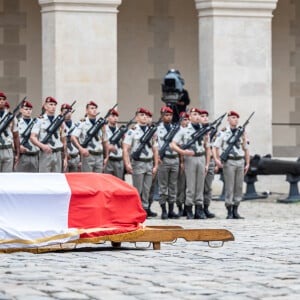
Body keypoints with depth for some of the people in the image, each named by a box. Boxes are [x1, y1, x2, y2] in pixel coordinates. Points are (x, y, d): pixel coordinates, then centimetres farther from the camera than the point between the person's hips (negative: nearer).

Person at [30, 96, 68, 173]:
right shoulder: (40, 121, 1)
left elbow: (64, 141, 16)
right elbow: (32, 138, -9)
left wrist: (65, 158, 11)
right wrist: (42, 146, -27)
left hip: (58, 155, 4)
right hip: (45, 154, -4)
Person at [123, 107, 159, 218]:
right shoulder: (132, 131, -2)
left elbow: (155, 150, 16)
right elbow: (125, 149, -8)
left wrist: (156, 166, 8)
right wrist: (127, 164, -17)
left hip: (149, 163, 5)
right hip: (138, 163, -5)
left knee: (147, 190, 6)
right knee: (137, 190, -3)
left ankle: (145, 209, 11)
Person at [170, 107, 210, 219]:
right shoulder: (184, 130, 2)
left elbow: (207, 148, 15)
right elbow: (173, 145, -3)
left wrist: (207, 164, 7)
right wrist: (183, 152, -18)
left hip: (201, 158, 3)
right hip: (190, 159, -3)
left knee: (200, 185, 3)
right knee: (190, 186, -3)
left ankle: (199, 210, 7)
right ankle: (189, 212, 2)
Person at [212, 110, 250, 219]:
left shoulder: (242, 133, 13)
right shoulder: (223, 133, -1)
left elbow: (246, 149, 17)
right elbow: (215, 147, -6)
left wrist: (247, 163, 11)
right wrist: (216, 159, -21)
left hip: (240, 162, 5)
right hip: (229, 162, -5)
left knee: (239, 187, 4)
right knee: (229, 187, -5)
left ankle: (235, 211, 10)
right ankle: (229, 212, -2)